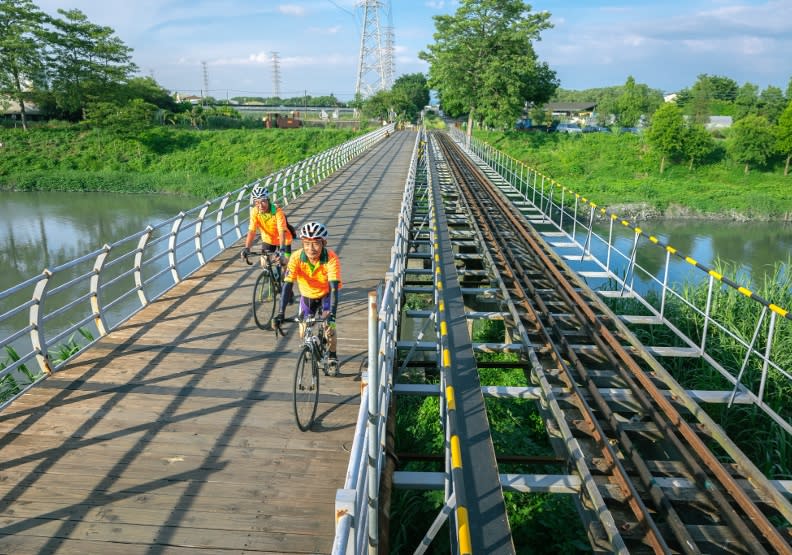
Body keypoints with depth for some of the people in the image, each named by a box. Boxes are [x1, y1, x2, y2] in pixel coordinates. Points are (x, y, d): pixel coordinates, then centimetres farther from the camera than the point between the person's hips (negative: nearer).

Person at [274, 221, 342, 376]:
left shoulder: (331, 259, -35)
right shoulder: (297, 258, -30)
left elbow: (334, 287, -42)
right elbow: (287, 285, -33)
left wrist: (332, 313, -54)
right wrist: (280, 313, -42)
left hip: (326, 295, -2)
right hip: (307, 295, 2)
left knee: (329, 326, -19)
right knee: (304, 333, -1)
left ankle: (332, 358, 7)